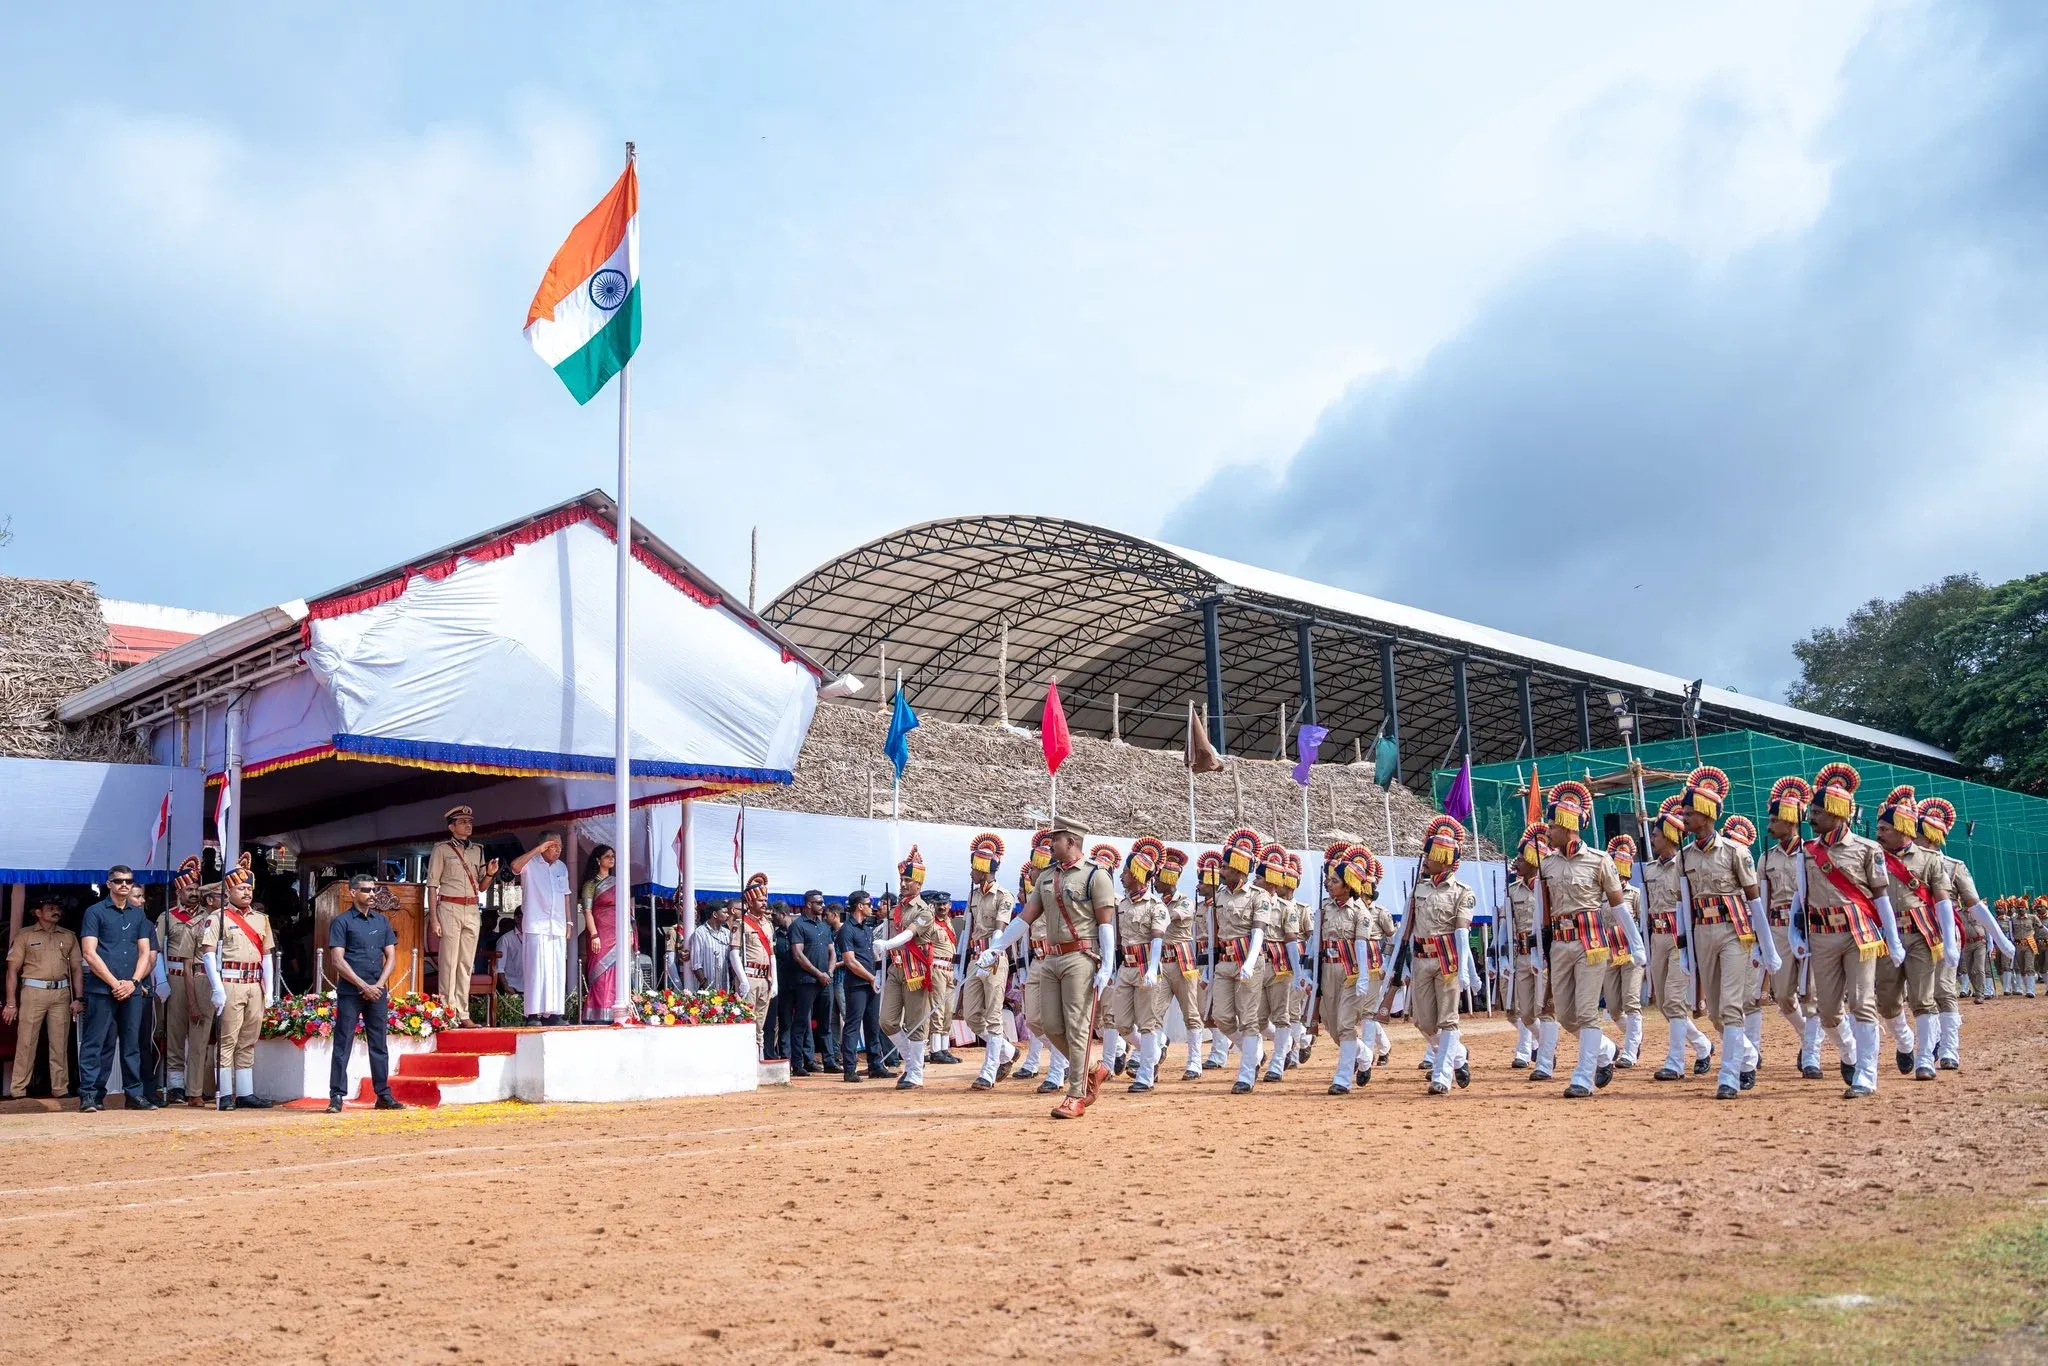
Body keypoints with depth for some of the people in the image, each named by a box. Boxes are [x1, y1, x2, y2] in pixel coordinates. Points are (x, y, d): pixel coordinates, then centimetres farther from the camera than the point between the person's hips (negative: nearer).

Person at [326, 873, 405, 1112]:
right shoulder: (341, 922, -2)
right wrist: (364, 986, -13)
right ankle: (336, 1096, 1)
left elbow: (391, 956, 12)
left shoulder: (381, 921, 13)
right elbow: (337, 960, -8)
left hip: (378, 992, 5)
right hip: (350, 992, -5)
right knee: (342, 1045, -2)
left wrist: (379, 985, -3)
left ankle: (384, 1095, 13)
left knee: (379, 1045, 8)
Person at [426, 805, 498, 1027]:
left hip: (473, 910, 5)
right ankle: (448, 1014, -4)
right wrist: (433, 919, -10)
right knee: (449, 962, -6)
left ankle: (463, 1014, 8)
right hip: (450, 908, -5)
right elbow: (432, 885, -3)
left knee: (467, 963, 5)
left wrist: (489, 874, -4)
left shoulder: (478, 850, 15)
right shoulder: (442, 849, 1)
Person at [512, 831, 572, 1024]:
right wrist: (537, 850, -23)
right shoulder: (530, 864, -2)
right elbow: (515, 866, -25)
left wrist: (568, 922, 16)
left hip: (557, 927, 6)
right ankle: (533, 1014, -9)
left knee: (557, 971, 3)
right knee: (537, 969, -10)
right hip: (536, 926, -6)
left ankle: (552, 1013, 7)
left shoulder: (562, 867, 16)